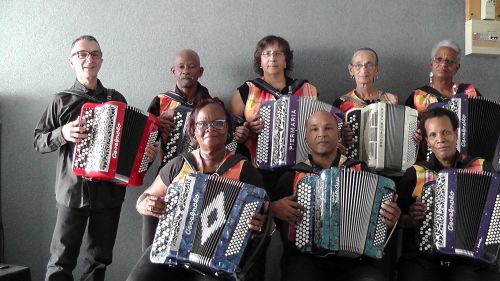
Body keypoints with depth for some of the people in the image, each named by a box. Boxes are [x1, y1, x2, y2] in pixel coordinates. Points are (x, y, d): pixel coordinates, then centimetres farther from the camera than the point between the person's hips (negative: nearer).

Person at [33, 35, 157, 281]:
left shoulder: (116, 99, 8)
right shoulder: (62, 100, 2)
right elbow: (38, 142, 5)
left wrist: (146, 153, -3)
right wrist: (62, 133, -14)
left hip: (109, 190, 2)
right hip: (72, 190, -2)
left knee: (98, 261, 10)